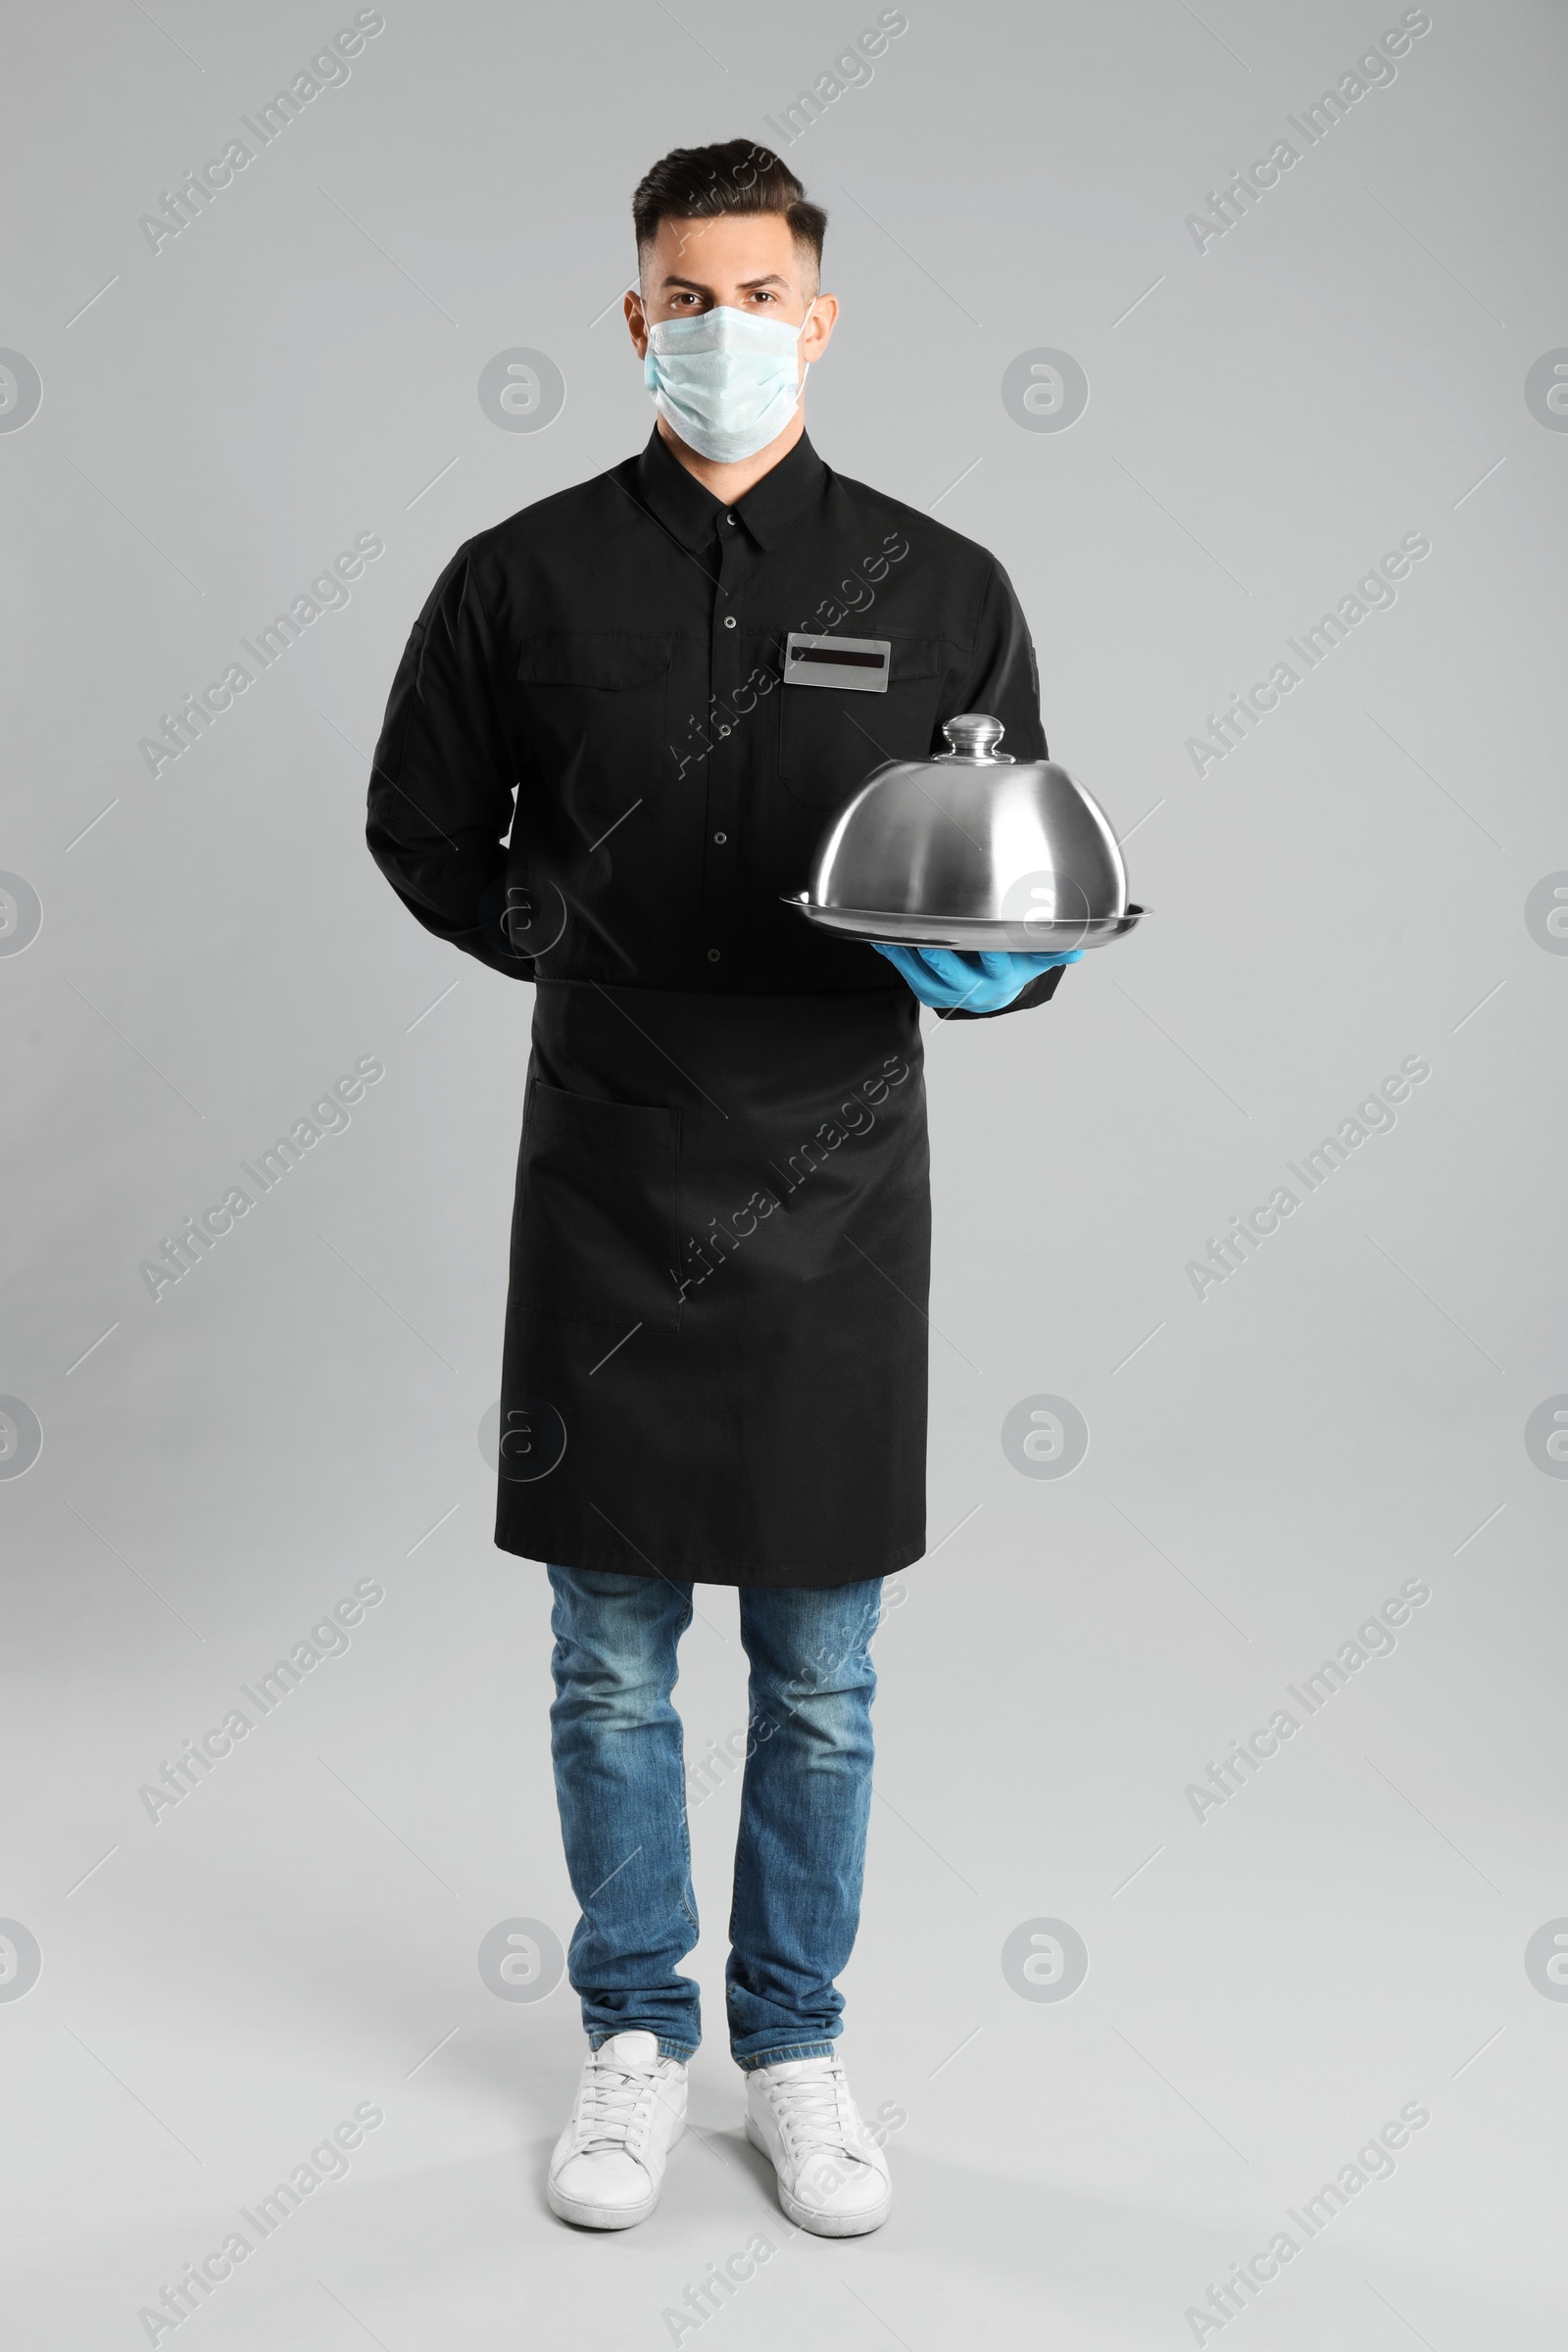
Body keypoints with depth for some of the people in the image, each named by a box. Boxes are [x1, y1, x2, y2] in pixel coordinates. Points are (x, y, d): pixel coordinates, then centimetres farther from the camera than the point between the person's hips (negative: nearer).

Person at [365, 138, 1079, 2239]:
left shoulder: (941, 591, 2)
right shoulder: (527, 576, 2)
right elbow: (425, 830, 14)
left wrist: (986, 960, -16)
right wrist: (580, 944, 2)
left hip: (835, 1193, 0)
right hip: (609, 1183, 0)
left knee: (820, 1680, 10)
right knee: (615, 1663, 10)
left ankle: (797, 2048, 29)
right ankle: (636, 2041, 28)